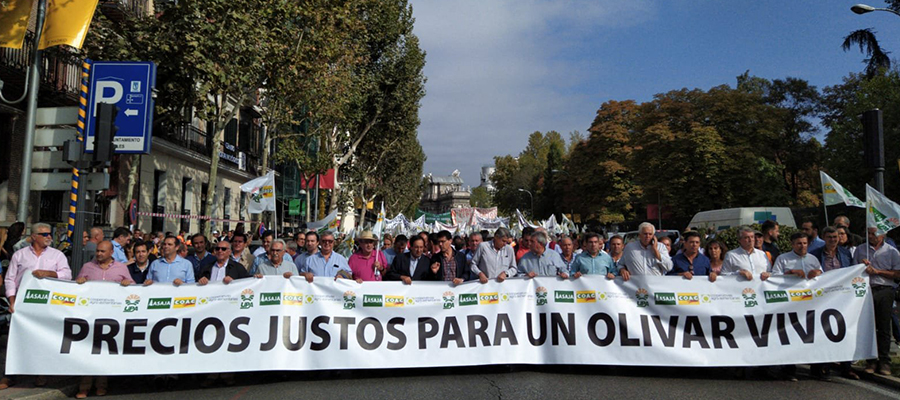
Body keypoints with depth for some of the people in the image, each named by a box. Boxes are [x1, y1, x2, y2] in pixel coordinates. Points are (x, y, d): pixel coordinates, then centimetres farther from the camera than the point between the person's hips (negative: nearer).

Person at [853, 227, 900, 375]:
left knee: (884, 327, 1)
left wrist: (877, 271, -8)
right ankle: (871, 360, 6)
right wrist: (862, 266, -3)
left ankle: (884, 361, 8)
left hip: (885, 291, -1)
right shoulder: (860, 250, 13)